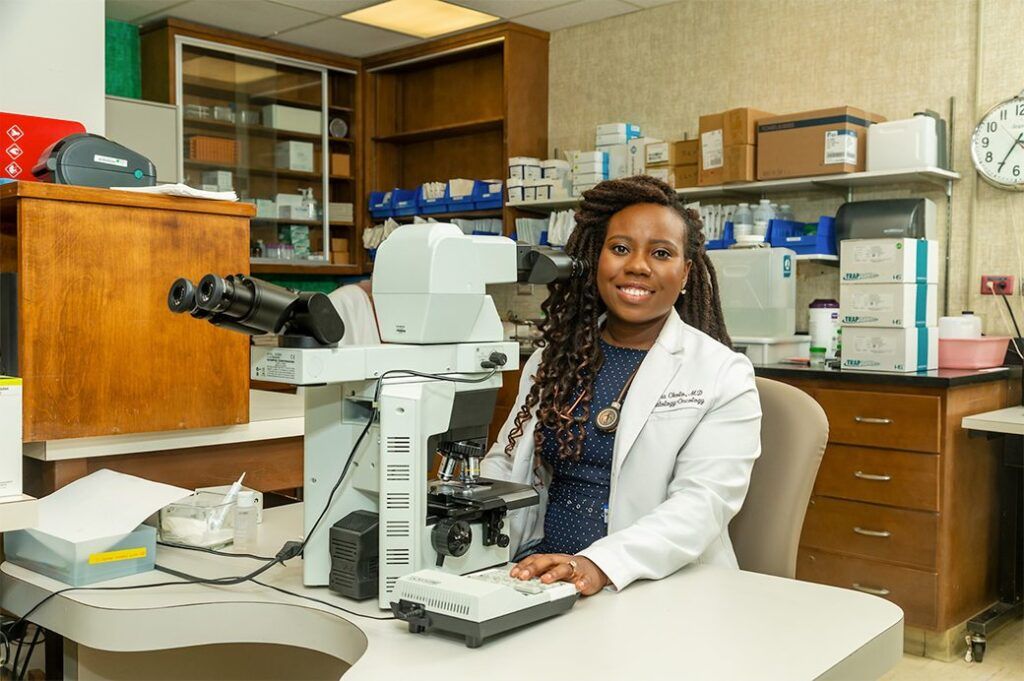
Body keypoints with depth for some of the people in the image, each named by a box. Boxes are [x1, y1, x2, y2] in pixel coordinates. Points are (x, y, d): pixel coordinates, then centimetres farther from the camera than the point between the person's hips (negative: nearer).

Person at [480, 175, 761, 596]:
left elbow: (704, 500, -14)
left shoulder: (723, 374, -4)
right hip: (539, 573, 3)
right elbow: (505, 465, 13)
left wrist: (599, 565, -29)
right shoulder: (552, 359, 11)